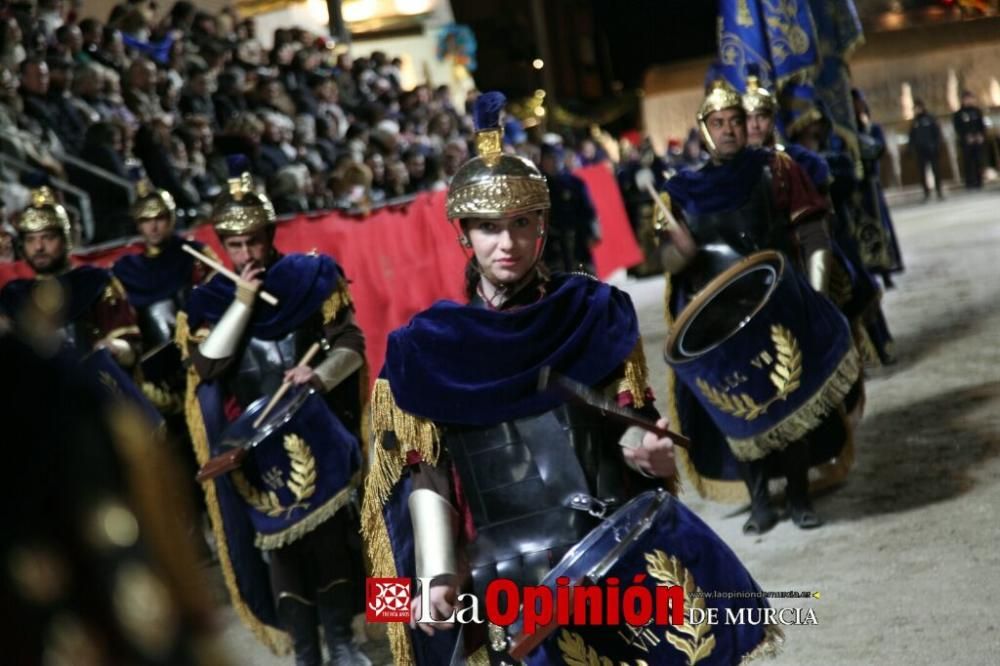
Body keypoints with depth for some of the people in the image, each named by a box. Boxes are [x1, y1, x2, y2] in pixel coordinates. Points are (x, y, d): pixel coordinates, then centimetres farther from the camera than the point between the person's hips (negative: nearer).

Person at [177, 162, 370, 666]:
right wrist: (242, 301, -15)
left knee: (331, 533, -2)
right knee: (276, 539, 3)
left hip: (314, 432, 0)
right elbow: (207, 364, -12)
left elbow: (351, 344, -3)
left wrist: (320, 376, -23)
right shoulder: (208, 300, 3)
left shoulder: (311, 276, 1)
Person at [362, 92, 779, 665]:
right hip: (509, 577, -1)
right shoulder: (429, 350, 4)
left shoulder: (594, 314, 7)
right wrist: (438, 575, -6)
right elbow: (423, 473, 3)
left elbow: (632, 422, 10)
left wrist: (649, 451, -13)